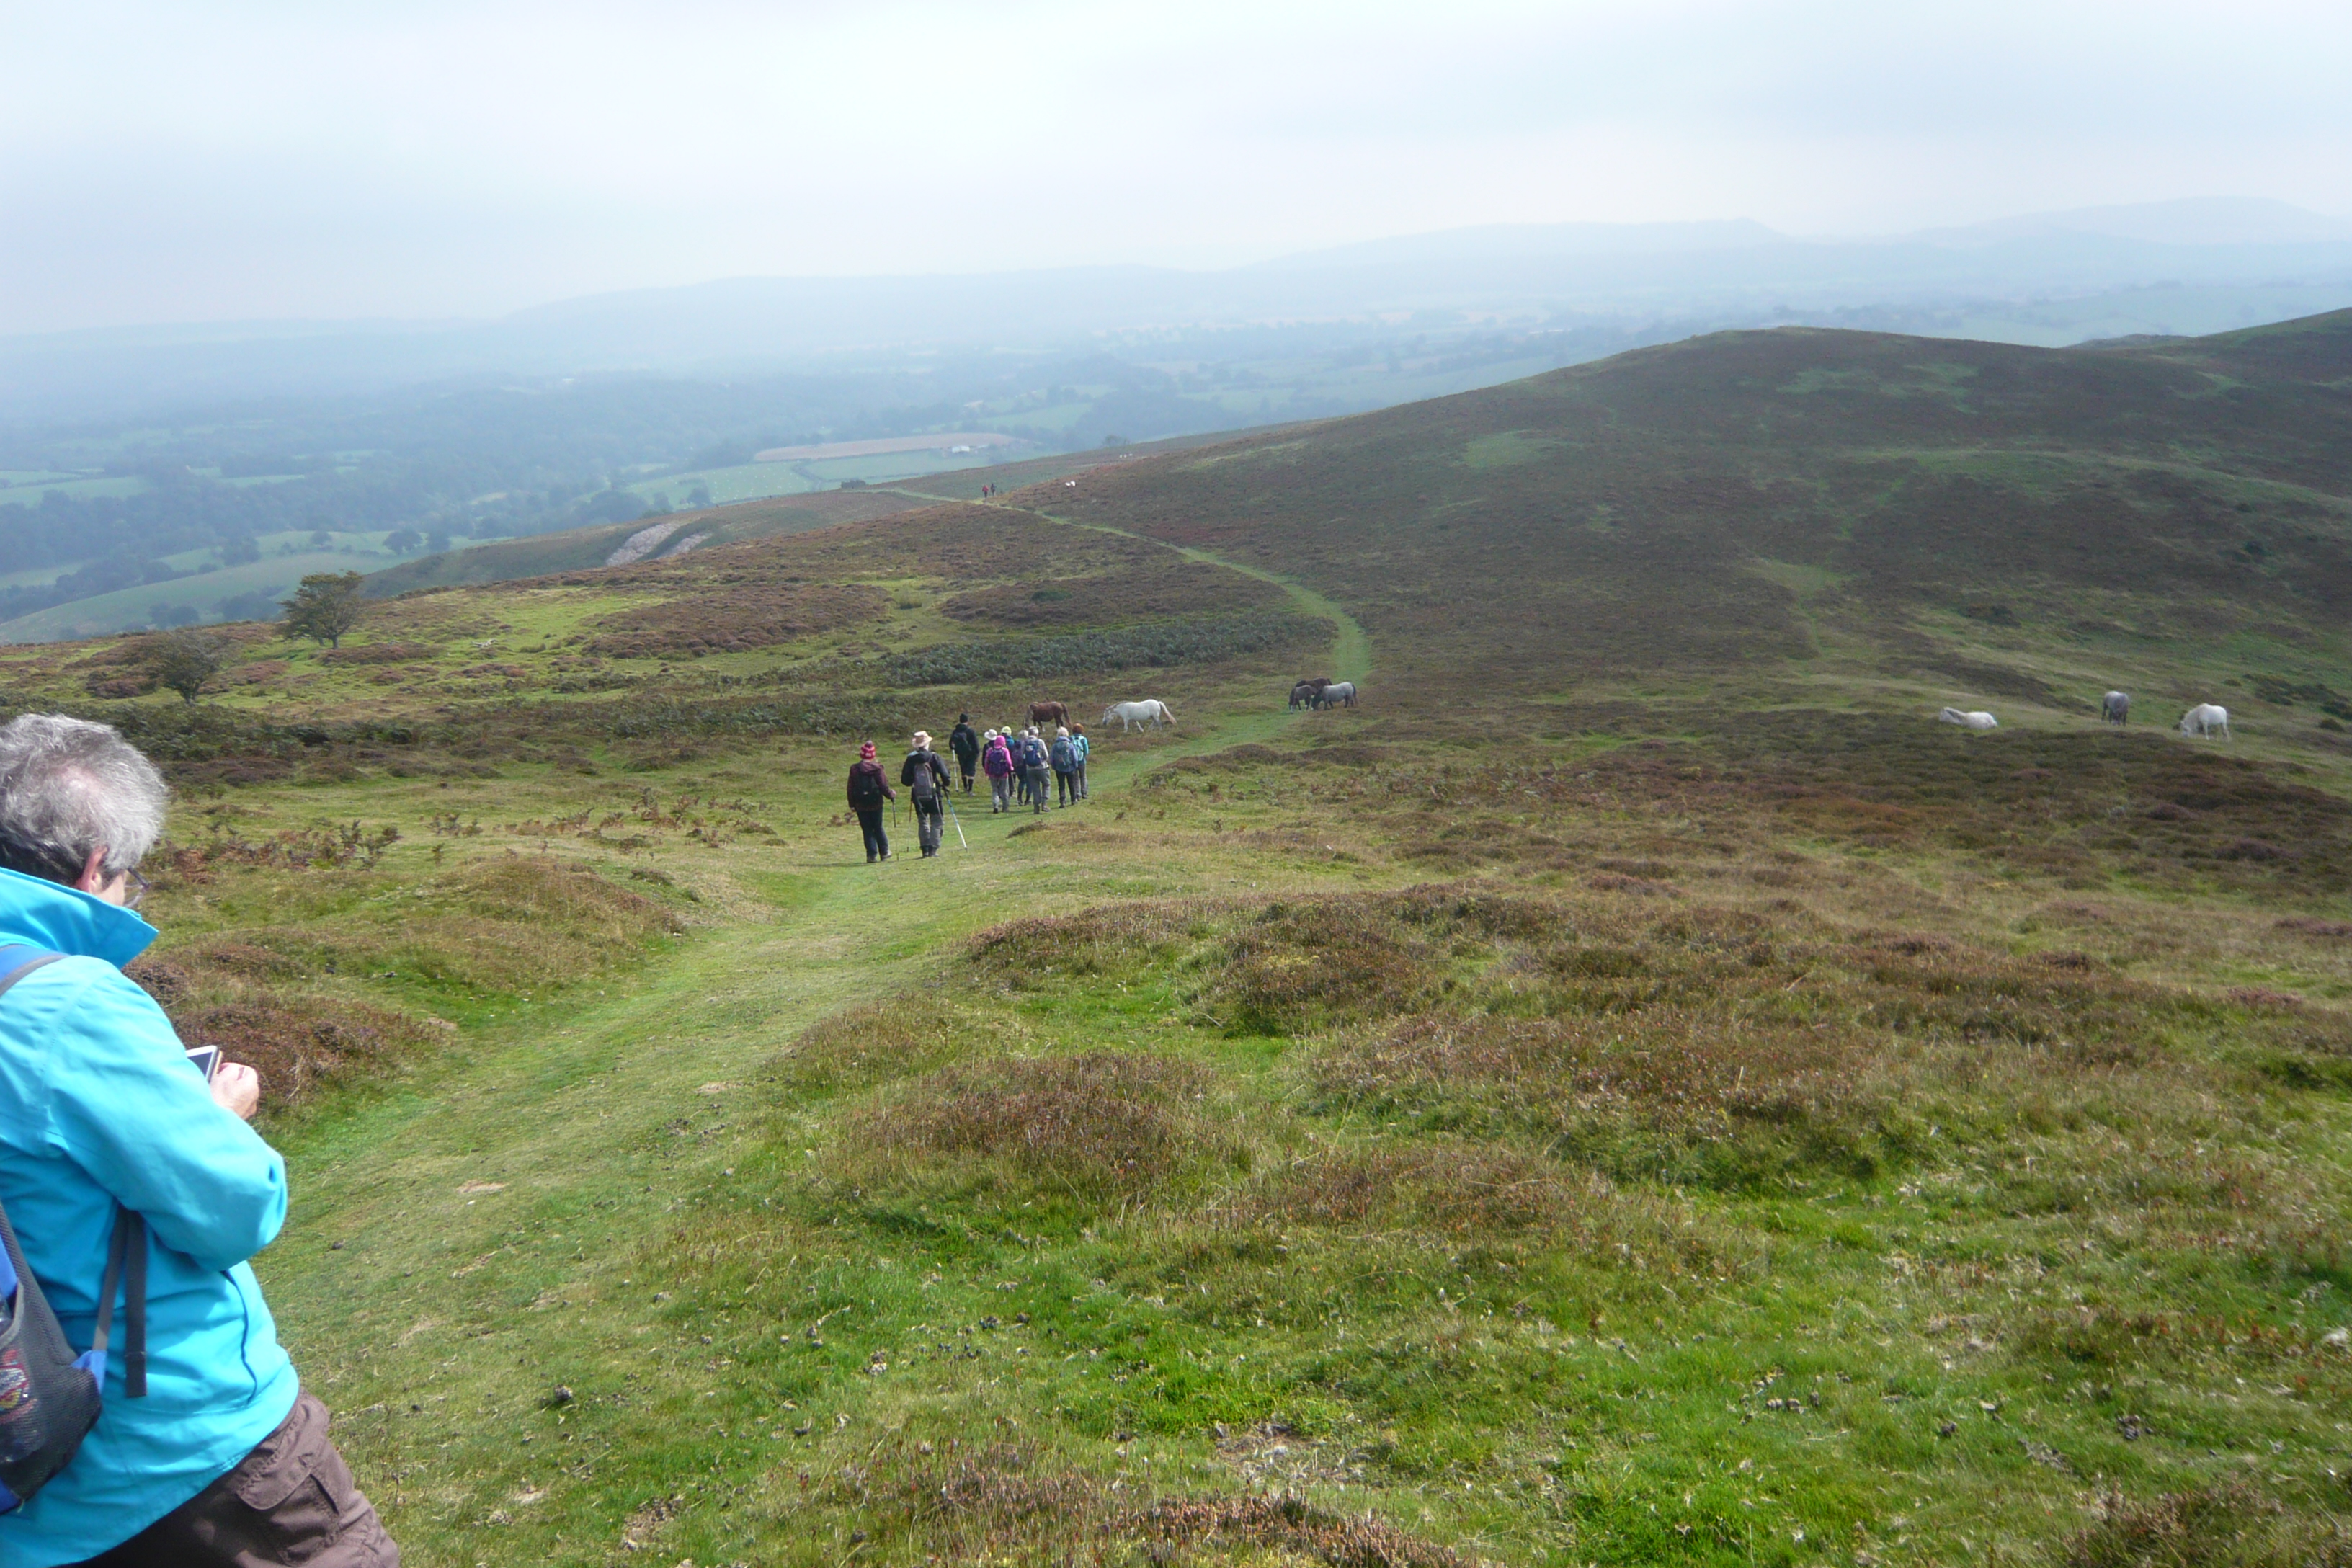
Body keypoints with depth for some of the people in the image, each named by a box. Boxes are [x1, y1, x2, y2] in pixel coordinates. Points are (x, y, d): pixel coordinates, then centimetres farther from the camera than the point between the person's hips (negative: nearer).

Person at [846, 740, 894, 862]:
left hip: (861, 805, 0)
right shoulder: (877, 768, -8)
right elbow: (883, 785, -7)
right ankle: (884, 852, 19)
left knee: (867, 830, 4)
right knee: (878, 828, 14)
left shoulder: (854, 769, -2)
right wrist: (891, 794, 12)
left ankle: (872, 855, -1)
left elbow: (851, 788, 0)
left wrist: (852, 804, 7)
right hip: (876, 803, 0)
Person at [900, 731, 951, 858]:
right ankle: (933, 848, -5)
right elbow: (945, 775, -12)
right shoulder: (934, 757, -8)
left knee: (922, 823, 14)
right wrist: (945, 785, 8)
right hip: (934, 795, -3)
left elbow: (905, 780, 0)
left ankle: (925, 849, 10)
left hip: (918, 796, 3)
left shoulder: (911, 759, -1)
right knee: (936, 822, 5)